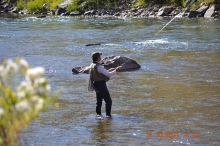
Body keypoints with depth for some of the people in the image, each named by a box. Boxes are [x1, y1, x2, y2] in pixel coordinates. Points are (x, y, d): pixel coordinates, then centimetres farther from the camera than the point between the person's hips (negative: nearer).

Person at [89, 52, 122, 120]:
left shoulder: (92, 65, 6)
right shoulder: (99, 66, -24)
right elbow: (108, 75, -21)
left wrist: (109, 70, 18)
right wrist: (116, 70, -10)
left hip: (96, 85, 9)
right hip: (101, 85, -9)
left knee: (99, 101, 17)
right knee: (108, 101, 1)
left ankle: (98, 114, 17)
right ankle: (108, 115, 5)